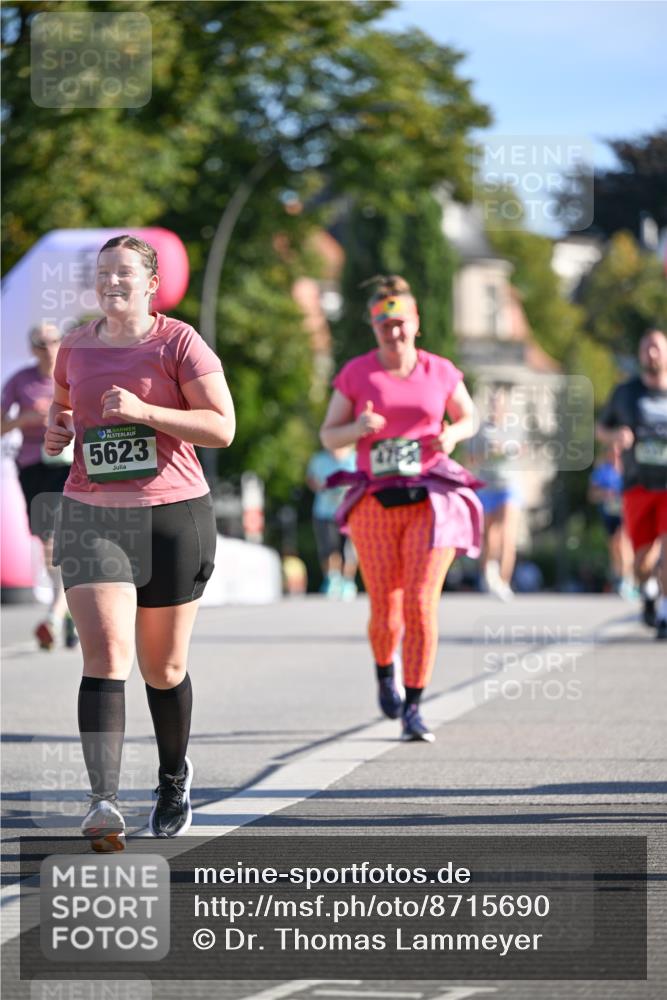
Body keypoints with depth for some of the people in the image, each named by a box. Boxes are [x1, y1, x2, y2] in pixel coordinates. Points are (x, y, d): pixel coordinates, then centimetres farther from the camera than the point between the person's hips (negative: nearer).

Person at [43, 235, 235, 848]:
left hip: (173, 518, -2)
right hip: (91, 516, 2)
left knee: (163, 668, 9)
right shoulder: (76, 347, 10)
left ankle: (175, 776, 38)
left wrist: (145, 411, -20)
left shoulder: (178, 343, -3)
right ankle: (104, 802, -25)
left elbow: (222, 427, -9)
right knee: (106, 654, -17)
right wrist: (56, 428, 6)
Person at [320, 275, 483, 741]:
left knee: (421, 605, -12)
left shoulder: (441, 371, 5)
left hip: (430, 502, 0)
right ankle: (385, 674, 36)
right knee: (385, 611, 1)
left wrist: (452, 435, -3)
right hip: (376, 505, 0)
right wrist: (358, 428, -14)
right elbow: (328, 436, 7)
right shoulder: (356, 374, 3)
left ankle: (413, 708, -4)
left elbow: (468, 417, 19)